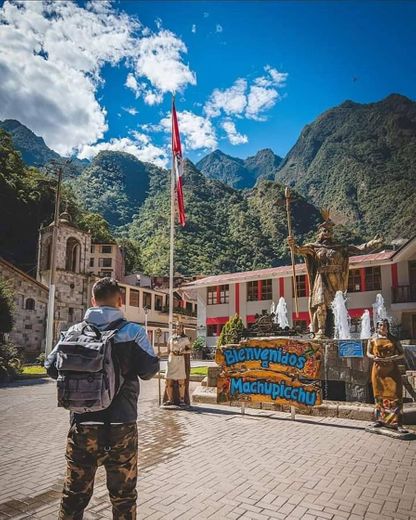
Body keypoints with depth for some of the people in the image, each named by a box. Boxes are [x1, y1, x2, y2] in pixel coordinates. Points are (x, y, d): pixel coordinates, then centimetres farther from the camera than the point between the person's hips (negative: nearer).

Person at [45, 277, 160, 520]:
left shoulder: (75, 331, 0)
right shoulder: (133, 331, -8)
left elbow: (52, 367, 2)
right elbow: (150, 369, -9)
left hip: (83, 424, 2)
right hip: (121, 425, -2)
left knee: (74, 493, 18)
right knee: (123, 494, 14)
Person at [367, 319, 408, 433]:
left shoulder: (394, 340, 7)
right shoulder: (373, 340, 8)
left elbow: (402, 354, 5)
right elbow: (368, 353, 10)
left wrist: (392, 358, -12)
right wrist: (374, 357, -11)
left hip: (392, 370, 0)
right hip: (378, 370, 1)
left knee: (395, 395, -8)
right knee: (379, 395, 6)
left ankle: (397, 423, -6)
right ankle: (380, 419, 17)